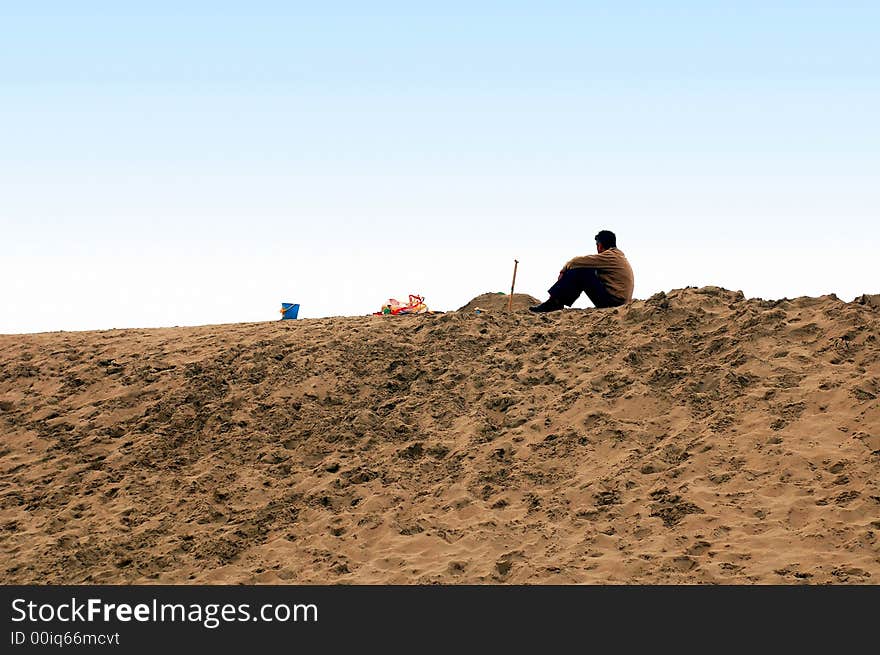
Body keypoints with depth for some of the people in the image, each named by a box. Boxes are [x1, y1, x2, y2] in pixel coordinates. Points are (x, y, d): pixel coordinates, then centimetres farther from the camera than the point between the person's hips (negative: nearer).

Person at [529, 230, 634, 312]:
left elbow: (577, 262, -11)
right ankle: (557, 303, 5)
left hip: (612, 301, -10)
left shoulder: (610, 256, -11)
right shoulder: (618, 256, 20)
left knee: (579, 272, -12)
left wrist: (564, 270, 7)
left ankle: (553, 302, -9)